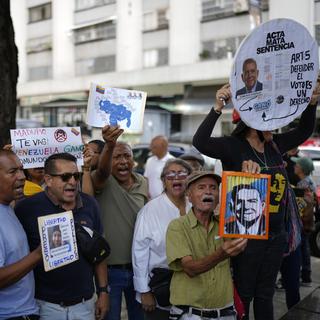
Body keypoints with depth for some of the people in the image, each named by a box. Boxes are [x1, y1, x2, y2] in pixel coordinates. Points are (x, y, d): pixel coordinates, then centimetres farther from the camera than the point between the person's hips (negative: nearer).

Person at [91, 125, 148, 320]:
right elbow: (103, 170, -35)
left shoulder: (143, 183, 4)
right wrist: (109, 145, -55)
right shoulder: (104, 182, -10)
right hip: (109, 269, -4)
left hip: (138, 267, 4)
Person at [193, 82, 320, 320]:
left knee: (265, 293, 19)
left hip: (276, 235, 6)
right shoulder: (233, 147, -12)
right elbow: (200, 142, -26)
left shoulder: (275, 145, 6)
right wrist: (218, 108, -32)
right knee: (243, 294, 7)